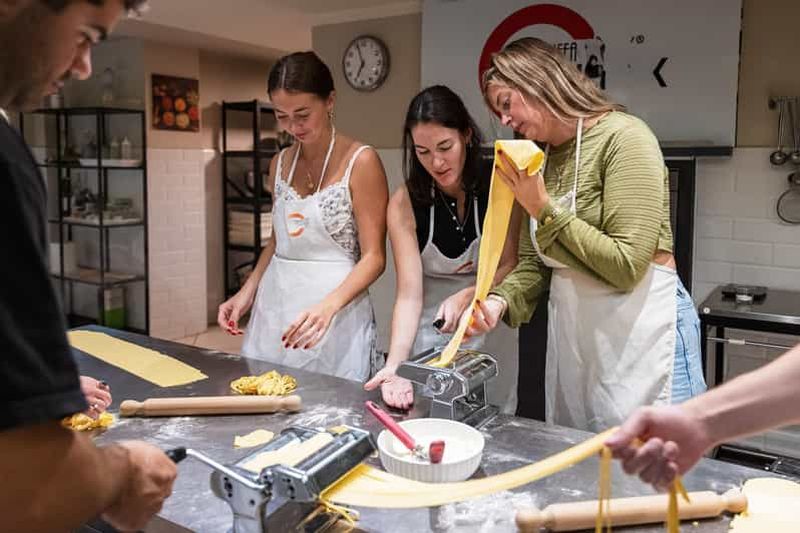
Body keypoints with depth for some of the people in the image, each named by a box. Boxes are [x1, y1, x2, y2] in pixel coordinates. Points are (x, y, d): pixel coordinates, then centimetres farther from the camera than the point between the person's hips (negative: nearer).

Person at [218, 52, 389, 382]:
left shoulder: (360, 161, -9)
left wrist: (328, 305, -26)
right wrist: (247, 293, 6)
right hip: (274, 308, 5)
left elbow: (374, 258, -12)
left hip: (336, 312, -5)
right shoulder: (280, 163, 9)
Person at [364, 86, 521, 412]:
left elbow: (511, 264, -5)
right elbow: (409, 294, -17)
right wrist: (394, 365, -30)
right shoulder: (405, 203, -14)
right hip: (429, 333, 0)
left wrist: (465, 296, -22)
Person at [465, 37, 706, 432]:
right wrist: (500, 300, -10)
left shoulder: (623, 137, -14)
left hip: (640, 329, -7)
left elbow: (626, 267, -20)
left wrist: (545, 210, -19)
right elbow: (533, 263, 10)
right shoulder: (538, 161, 9)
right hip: (571, 332, 7)